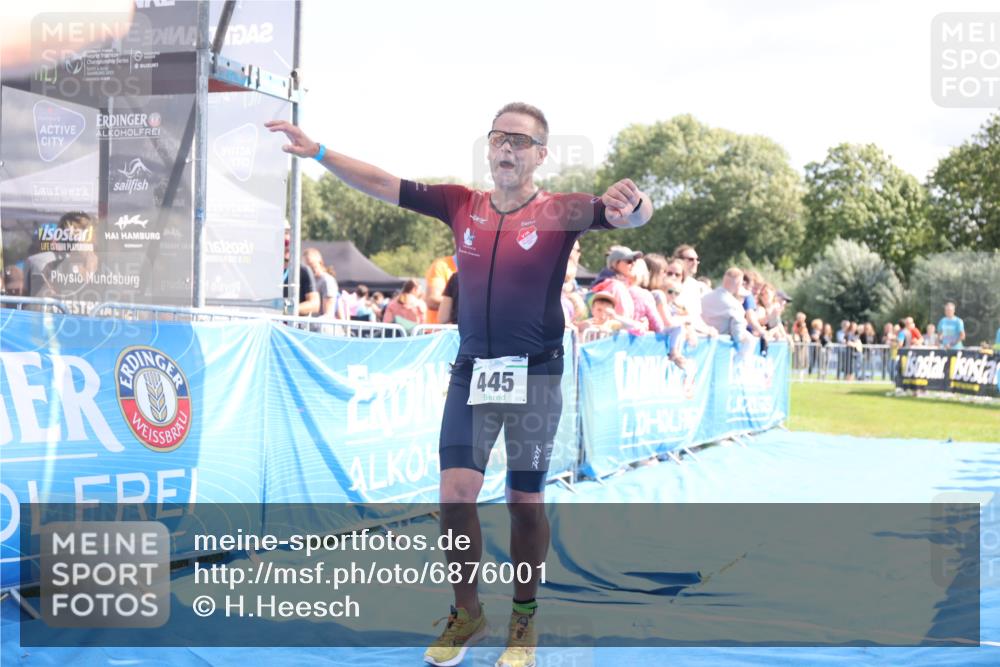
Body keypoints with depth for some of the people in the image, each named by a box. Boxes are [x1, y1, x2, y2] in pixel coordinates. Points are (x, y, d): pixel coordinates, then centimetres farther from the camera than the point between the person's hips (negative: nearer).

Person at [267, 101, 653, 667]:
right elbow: (382, 185, 4)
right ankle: (467, 614, 16)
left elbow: (637, 215, -19)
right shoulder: (461, 205, 3)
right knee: (456, 491, -4)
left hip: (535, 375, -2)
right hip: (471, 371, 3)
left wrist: (632, 205, -43)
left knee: (526, 502, 6)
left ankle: (524, 619, 25)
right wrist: (318, 151, -5)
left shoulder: (562, 212, -6)